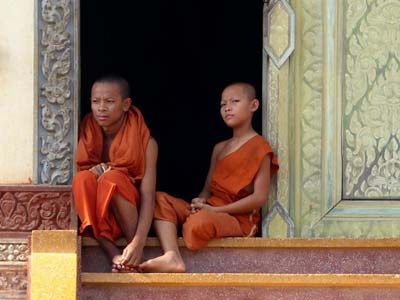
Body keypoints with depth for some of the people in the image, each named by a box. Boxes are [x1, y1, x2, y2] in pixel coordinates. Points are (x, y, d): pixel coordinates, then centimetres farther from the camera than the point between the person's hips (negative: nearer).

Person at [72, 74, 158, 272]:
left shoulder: (145, 142, -12)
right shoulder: (87, 134, -2)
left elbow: (148, 197, -21)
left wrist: (138, 243, -37)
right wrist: (92, 172, -20)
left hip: (128, 219, -3)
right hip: (97, 218, 3)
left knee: (112, 178, -31)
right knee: (83, 179, -27)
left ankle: (133, 256, -25)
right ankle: (114, 255, -37)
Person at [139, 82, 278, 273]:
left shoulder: (258, 147, -5)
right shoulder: (219, 148, 20)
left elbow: (260, 197, -13)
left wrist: (215, 210, -15)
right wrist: (201, 201, -7)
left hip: (238, 217, -8)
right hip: (210, 209, 8)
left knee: (200, 222, -38)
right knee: (160, 200, -9)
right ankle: (172, 258, -31)